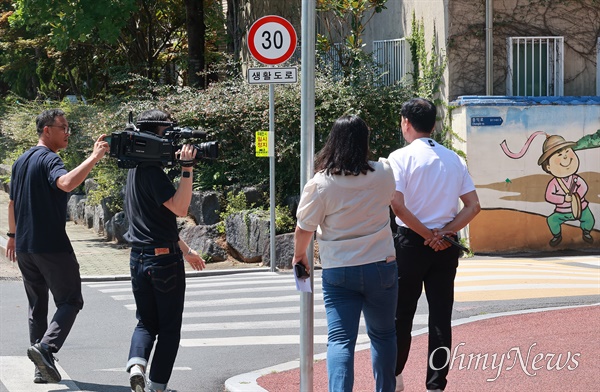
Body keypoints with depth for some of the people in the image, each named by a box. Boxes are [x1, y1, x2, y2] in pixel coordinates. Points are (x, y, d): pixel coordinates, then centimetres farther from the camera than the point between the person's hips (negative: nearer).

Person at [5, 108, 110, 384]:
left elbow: (12, 201, 22)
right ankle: (46, 347, -21)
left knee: (37, 306, 13)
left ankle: (41, 368, 12)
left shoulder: (21, 161, 15)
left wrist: (12, 235, 30)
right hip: (51, 245, -8)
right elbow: (66, 183, -35)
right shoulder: (49, 160, -13)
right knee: (70, 301, -2)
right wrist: (94, 158, -36)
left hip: (23, 247, 8)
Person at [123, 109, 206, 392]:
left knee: (146, 321, 15)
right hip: (164, 257, -8)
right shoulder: (152, 171, -17)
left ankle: (136, 363, -9)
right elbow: (180, 208, -24)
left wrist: (185, 249, 25)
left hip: (139, 257, 8)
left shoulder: (137, 169, 13)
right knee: (169, 327, 4)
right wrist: (187, 169, -28)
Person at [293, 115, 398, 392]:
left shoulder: (320, 184, -12)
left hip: (338, 273, -2)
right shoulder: (383, 175, -5)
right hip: (381, 267, 2)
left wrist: (299, 255, 14)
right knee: (383, 335, 18)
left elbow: (304, 228, -5)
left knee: (340, 340, -2)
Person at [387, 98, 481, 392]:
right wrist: (445, 232, -5)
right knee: (440, 316, 5)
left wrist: (427, 234, -10)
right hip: (446, 246, 4)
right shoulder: (454, 159, 6)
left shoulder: (401, 157, -8)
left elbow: (397, 205, -18)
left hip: (410, 242, -3)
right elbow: (473, 206, 3)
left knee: (402, 313, 9)